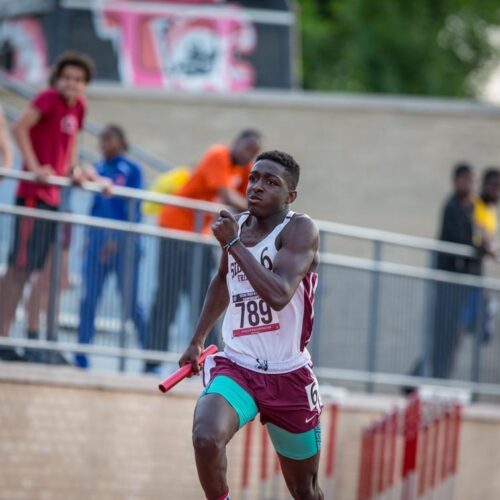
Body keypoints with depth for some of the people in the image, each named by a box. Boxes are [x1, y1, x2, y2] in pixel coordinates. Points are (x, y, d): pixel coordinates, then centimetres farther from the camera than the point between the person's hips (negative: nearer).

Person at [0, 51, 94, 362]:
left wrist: (73, 168, 9)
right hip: (34, 193, -8)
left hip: (53, 196, 8)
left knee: (35, 267, 11)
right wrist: (35, 167, -23)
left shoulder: (78, 107, 12)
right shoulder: (49, 98, -11)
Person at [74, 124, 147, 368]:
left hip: (123, 241, -4)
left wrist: (118, 240, -12)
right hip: (97, 238, 4)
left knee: (130, 302, -4)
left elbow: (133, 210, -5)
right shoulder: (98, 169, 12)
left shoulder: (132, 170, 0)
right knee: (88, 298, -1)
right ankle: (82, 353, 2)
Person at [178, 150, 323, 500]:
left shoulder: (299, 230, -12)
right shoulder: (236, 225, 6)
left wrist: (234, 244, -24)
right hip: (236, 367, 3)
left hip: (289, 376, -3)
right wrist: (197, 340, 25)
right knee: (206, 439, -30)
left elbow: (279, 295, -29)